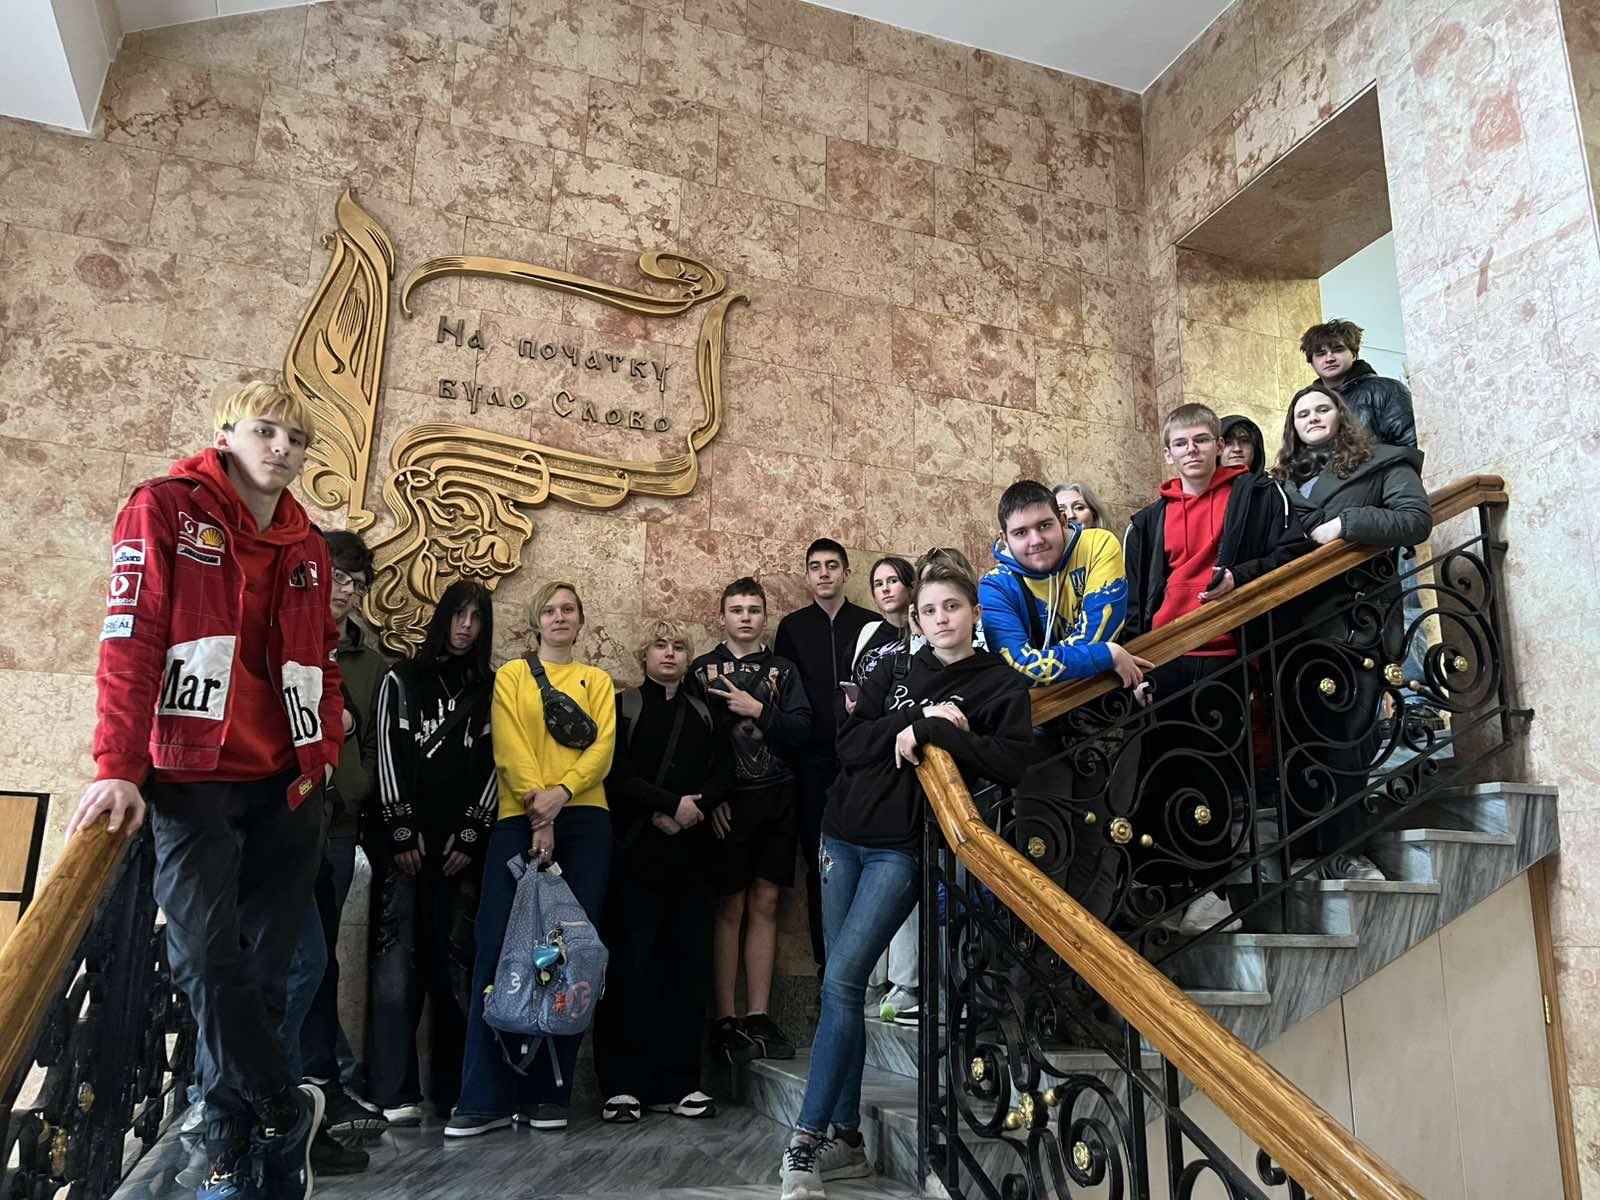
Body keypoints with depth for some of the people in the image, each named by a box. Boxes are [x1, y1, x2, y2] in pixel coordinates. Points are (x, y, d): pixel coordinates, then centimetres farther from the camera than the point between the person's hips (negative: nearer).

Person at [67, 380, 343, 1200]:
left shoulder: (307, 546, 14)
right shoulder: (163, 510, -1)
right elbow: (130, 642, -9)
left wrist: (326, 748, 7)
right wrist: (119, 768, -16)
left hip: (287, 783, 4)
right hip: (194, 776, -4)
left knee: (263, 966, 5)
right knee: (208, 956, -9)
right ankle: (283, 1111, 11)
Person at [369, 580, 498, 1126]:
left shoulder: (491, 688, 12)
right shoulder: (402, 680, 10)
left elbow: (493, 762, 6)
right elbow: (388, 753, 2)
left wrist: (470, 832, -4)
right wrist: (402, 829, -7)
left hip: (463, 841, 1)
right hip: (405, 837, -1)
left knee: (455, 957, 0)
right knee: (398, 954, -6)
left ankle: (453, 1088, 6)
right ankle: (395, 1091, -3)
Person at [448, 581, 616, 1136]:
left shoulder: (598, 681, 17)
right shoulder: (511, 675, 12)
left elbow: (602, 748, 3)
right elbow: (510, 749, -1)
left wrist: (561, 792, -14)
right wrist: (537, 811, -13)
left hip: (583, 822, 2)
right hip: (519, 820, -1)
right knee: (501, 952, -7)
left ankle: (549, 1093, 7)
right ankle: (487, 1097, -1)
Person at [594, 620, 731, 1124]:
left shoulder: (704, 713, 16)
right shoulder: (623, 707, 8)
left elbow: (723, 776, 7)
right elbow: (616, 775, -5)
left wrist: (692, 808, -10)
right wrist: (672, 803, -12)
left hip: (692, 853, 3)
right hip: (637, 854, -3)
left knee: (690, 964, 1)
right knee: (632, 965, -4)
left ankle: (679, 1082, 9)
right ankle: (623, 1083, 3)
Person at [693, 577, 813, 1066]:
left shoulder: (783, 670, 11)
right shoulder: (701, 670, 4)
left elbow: (802, 735, 0)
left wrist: (759, 710, -12)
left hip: (777, 799, 3)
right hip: (727, 801, -3)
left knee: (765, 905, 5)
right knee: (730, 907, -1)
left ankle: (757, 1015, 12)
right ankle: (725, 1020, 6)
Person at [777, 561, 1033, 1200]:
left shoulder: (1002, 684, 1)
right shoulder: (895, 674, 12)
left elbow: (1009, 761, -14)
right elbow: (848, 740, -1)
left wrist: (926, 731, -17)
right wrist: (919, 721, -13)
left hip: (903, 849, -5)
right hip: (843, 839, 5)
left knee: (841, 981, -14)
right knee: (842, 988, 6)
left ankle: (807, 1139, -4)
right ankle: (846, 1139, 17)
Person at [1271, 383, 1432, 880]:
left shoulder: (1382, 463, 9)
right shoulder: (1284, 480, 21)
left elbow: (1417, 518, -5)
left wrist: (1346, 524, -14)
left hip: (1356, 615, -4)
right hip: (1297, 617, 4)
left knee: (1345, 732, -6)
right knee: (1300, 731, 2)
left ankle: (1343, 852, 4)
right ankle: (1306, 849, 9)